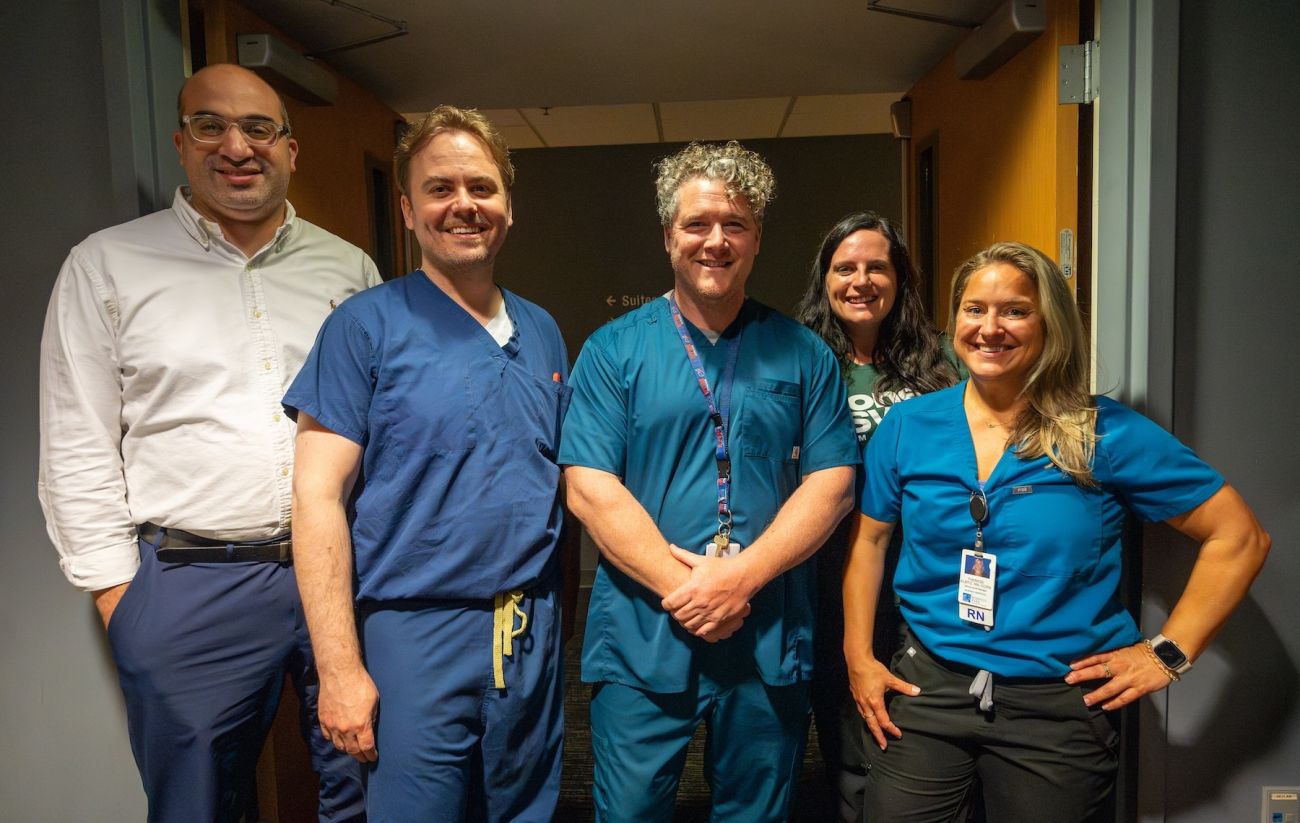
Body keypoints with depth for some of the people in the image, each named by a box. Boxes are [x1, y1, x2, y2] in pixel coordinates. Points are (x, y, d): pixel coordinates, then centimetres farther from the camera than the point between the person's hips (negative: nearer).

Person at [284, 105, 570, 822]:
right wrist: (339, 667, -15)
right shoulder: (365, 326, -7)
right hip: (416, 637, -5)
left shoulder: (541, 333, 8)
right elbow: (317, 494, -11)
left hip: (533, 633, 5)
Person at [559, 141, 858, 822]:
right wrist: (681, 586, -15)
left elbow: (832, 484, -1)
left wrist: (741, 576, -14)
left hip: (770, 641, 2)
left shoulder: (803, 354, 4)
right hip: (641, 642, -1)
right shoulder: (613, 350, 0)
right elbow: (590, 488, -7)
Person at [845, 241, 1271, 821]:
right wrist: (860, 657, 2)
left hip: (1058, 704, -1)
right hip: (926, 687, 2)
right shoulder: (907, 427, -1)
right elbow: (870, 541, 7)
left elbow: (1239, 539, -2)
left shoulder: (1106, 435, -7)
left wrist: (1168, 652, -6)